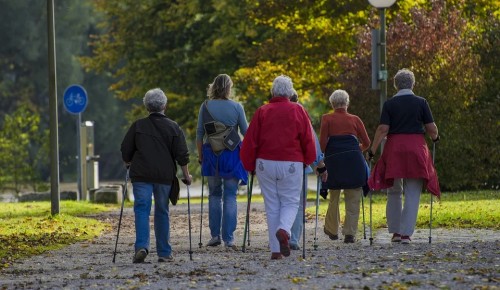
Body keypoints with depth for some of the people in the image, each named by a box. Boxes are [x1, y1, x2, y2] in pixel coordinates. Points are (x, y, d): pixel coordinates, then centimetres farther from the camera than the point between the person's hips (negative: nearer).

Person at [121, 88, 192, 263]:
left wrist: (129, 164, 24)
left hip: (141, 176, -1)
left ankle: (142, 246, -24)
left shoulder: (138, 126, 2)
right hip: (165, 176, 1)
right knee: (162, 212, 10)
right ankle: (164, 253, 11)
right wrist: (186, 175, 9)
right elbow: (182, 155, 0)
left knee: (142, 209, -3)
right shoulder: (173, 128, 2)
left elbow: (126, 151, 6)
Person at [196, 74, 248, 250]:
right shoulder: (236, 107, -4)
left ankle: (215, 235, 11)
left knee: (214, 195, 14)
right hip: (232, 155, -1)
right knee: (230, 196, 1)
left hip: (211, 155, 1)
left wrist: (200, 155, 11)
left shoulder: (205, 107, 0)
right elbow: (246, 132, 4)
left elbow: (199, 134, 2)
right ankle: (229, 238, -5)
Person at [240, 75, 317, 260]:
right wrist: (307, 161, 17)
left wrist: (250, 165, 12)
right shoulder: (298, 111, 0)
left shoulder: (262, 112, 2)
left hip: (265, 163, 1)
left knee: (272, 205, 8)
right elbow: (308, 140, 1)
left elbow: (250, 141, 1)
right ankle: (283, 229, -24)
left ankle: (276, 250, 6)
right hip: (291, 165, -1)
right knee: (290, 202, 8)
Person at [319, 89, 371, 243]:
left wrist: (324, 155, 15)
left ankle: (332, 230, 28)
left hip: (333, 161, 0)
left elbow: (322, 142, -3)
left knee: (334, 197, 16)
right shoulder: (355, 119, 10)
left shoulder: (327, 119, 6)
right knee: (353, 199, 3)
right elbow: (366, 143, 11)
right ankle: (350, 233, -3)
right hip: (353, 160, 0)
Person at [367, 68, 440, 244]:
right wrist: (435, 138, 22)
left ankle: (395, 231, 15)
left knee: (394, 192, 14)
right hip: (416, 149, -1)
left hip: (394, 149, 1)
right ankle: (406, 233, -4)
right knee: (412, 195, 2)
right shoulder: (421, 103, 0)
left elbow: (383, 129, -7)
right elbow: (431, 128, 0)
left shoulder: (389, 104, 0)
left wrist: (372, 151, -1)